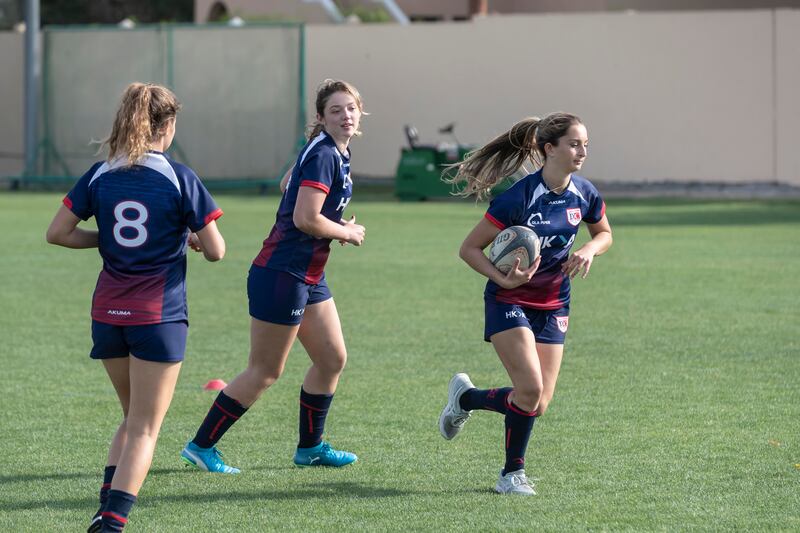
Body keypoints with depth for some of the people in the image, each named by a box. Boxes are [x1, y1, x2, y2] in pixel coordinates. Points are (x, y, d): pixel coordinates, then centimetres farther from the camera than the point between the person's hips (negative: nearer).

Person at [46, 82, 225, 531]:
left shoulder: (99, 175, 3)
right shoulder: (180, 179, -8)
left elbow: (58, 233, 5)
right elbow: (216, 251, -6)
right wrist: (194, 239, 15)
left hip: (108, 315, 4)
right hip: (160, 316, -4)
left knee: (133, 418, 21)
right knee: (145, 429, -1)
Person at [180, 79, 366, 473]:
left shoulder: (336, 152, 11)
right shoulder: (323, 156, -19)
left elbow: (287, 186, 24)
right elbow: (306, 219, -26)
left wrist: (337, 227, 13)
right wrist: (348, 233, -9)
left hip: (308, 276, 10)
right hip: (282, 275, -10)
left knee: (332, 359, 13)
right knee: (264, 372, -3)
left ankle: (309, 447, 26)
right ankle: (201, 446, 5)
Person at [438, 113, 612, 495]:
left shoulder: (584, 194, -5)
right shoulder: (519, 197, -21)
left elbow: (604, 233, 16)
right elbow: (469, 249, -14)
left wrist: (589, 250, -6)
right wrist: (504, 279, -29)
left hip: (553, 305, 6)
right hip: (509, 302, -6)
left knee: (539, 405, 0)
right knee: (530, 389, -20)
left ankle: (466, 398, 28)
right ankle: (512, 473, 2)